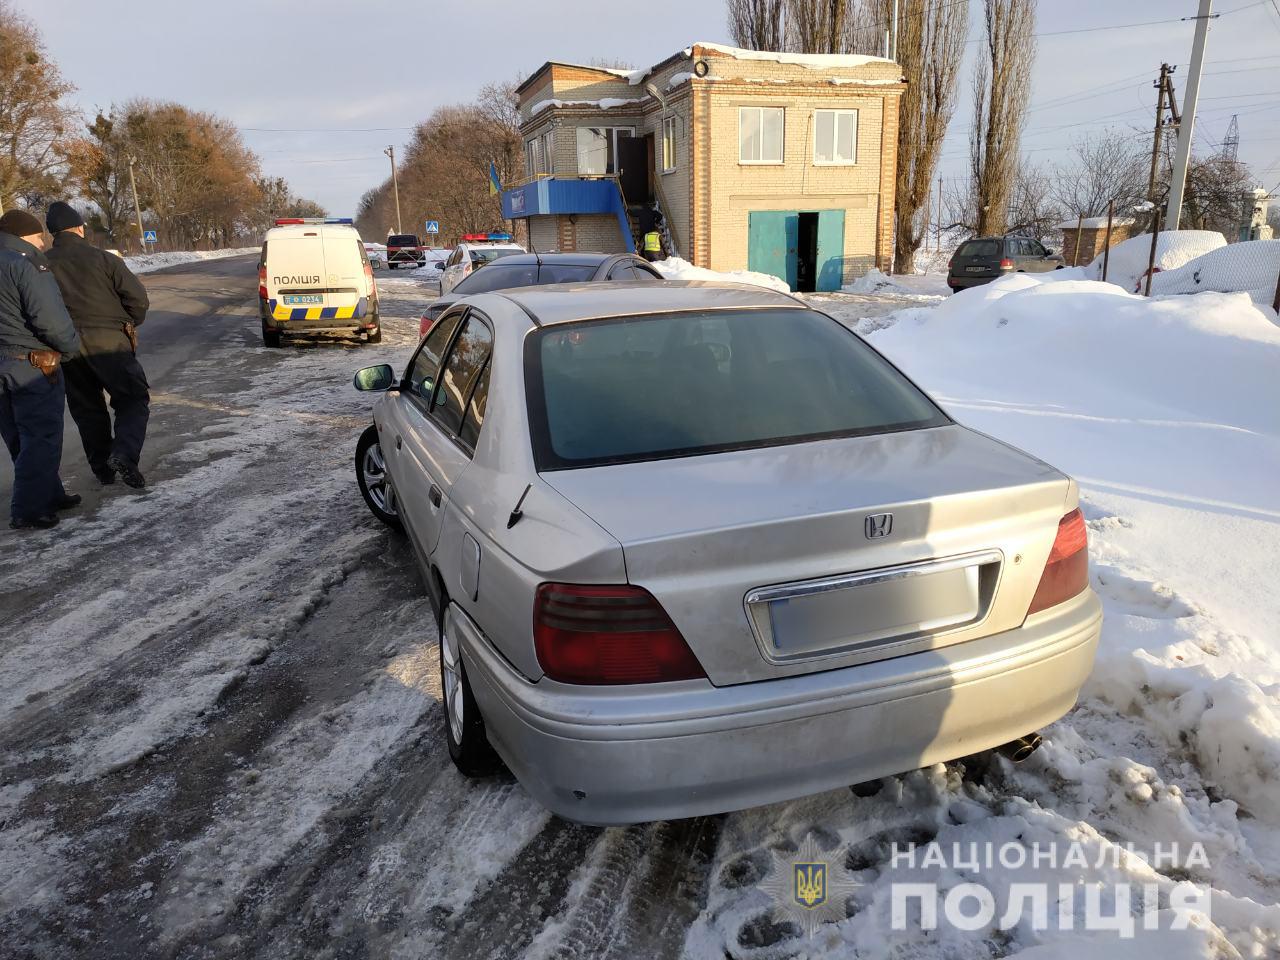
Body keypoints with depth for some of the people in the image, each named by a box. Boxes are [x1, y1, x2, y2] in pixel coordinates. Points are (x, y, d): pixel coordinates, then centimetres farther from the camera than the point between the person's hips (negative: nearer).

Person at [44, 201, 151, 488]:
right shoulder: (103, 259, -4)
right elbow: (137, 297, -8)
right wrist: (130, 324, 10)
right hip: (108, 342, -3)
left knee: (87, 409, 14)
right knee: (133, 399, 5)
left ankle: (102, 470, 18)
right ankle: (124, 454, -17)